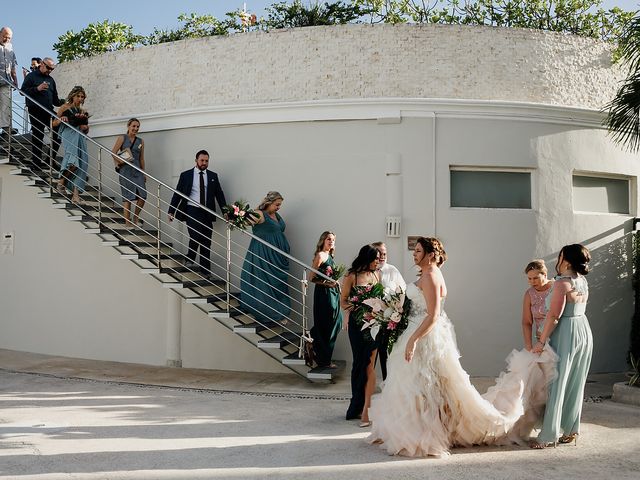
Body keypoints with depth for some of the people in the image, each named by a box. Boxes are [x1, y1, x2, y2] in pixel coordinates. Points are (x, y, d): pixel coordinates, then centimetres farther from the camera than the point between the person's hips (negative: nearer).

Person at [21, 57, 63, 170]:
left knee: (59, 131, -8)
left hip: (49, 111, 5)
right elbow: (23, 90, -4)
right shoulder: (32, 76, 5)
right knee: (37, 136, -1)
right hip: (36, 112, -5)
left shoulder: (51, 80, 21)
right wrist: (37, 89, -16)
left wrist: (63, 102, 5)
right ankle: (36, 163, 6)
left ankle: (51, 159, 3)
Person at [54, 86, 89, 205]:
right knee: (74, 160, -28)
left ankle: (76, 195, -9)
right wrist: (60, 120, -14)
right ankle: (61, 181, -5)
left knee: (82, 163, -8)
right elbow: (54, 123, 7)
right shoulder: (65, 107, 9)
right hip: (69, 135, -5)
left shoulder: (83, 111, 22)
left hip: (80, 137, 5)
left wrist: (86, 128, 3)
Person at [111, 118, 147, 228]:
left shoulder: (141, 141, 14)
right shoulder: (122, 138, 3)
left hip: (137, 170, 4)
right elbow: (113, 153, -2)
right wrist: (119, 162, -16)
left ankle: (136, 217, 17)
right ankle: (127, 222, 6)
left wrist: (144, 173, 16)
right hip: (125, 170, -4)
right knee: (128, 197, -2)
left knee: (142, 196, -4)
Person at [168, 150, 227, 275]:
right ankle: (190, 259, 9)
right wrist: (171, 211, 1)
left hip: (207, 212, 3)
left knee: (206, 242, 2)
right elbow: (177, 194, 5)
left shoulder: (213, 176, 10)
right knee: (195, 236, -18)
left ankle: (206, 271, 8)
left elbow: (219, 194, 9)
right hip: (191, 210, -2)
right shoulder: (186, 175, 4)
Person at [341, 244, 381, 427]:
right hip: (357, 325, -2)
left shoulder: (377, 274, 8)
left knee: (369, 365, -4)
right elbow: (343, 301, 0)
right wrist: (352, 307, -19)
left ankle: (364, 409, -2)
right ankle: (359, 404, 24)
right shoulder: (352, 277, -4)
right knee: (360, 363, 8)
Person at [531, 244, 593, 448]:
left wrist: (541, 341, -14)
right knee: (575, 384, 14)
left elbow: (554, 316, -19)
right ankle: (571, 430, 22)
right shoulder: (583, 282, 7)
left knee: (557, 384, -3)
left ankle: (549, 435, 1)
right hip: (584, 332, 8)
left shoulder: (562, 283, -18)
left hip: (566, 335, -8)